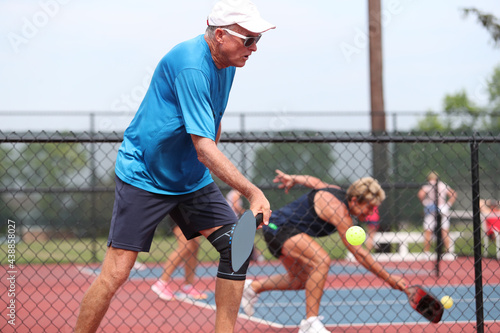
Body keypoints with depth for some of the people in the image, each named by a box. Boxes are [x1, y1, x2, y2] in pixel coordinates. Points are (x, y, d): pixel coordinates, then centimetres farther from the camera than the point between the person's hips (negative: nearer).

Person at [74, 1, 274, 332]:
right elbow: (204, 150, -32)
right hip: (142, 177, -8)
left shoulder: (227, 63, 1)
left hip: (193, 179, 8)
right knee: (116, 273, -10)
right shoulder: (190, 66, -27)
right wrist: (253, 193, -35)